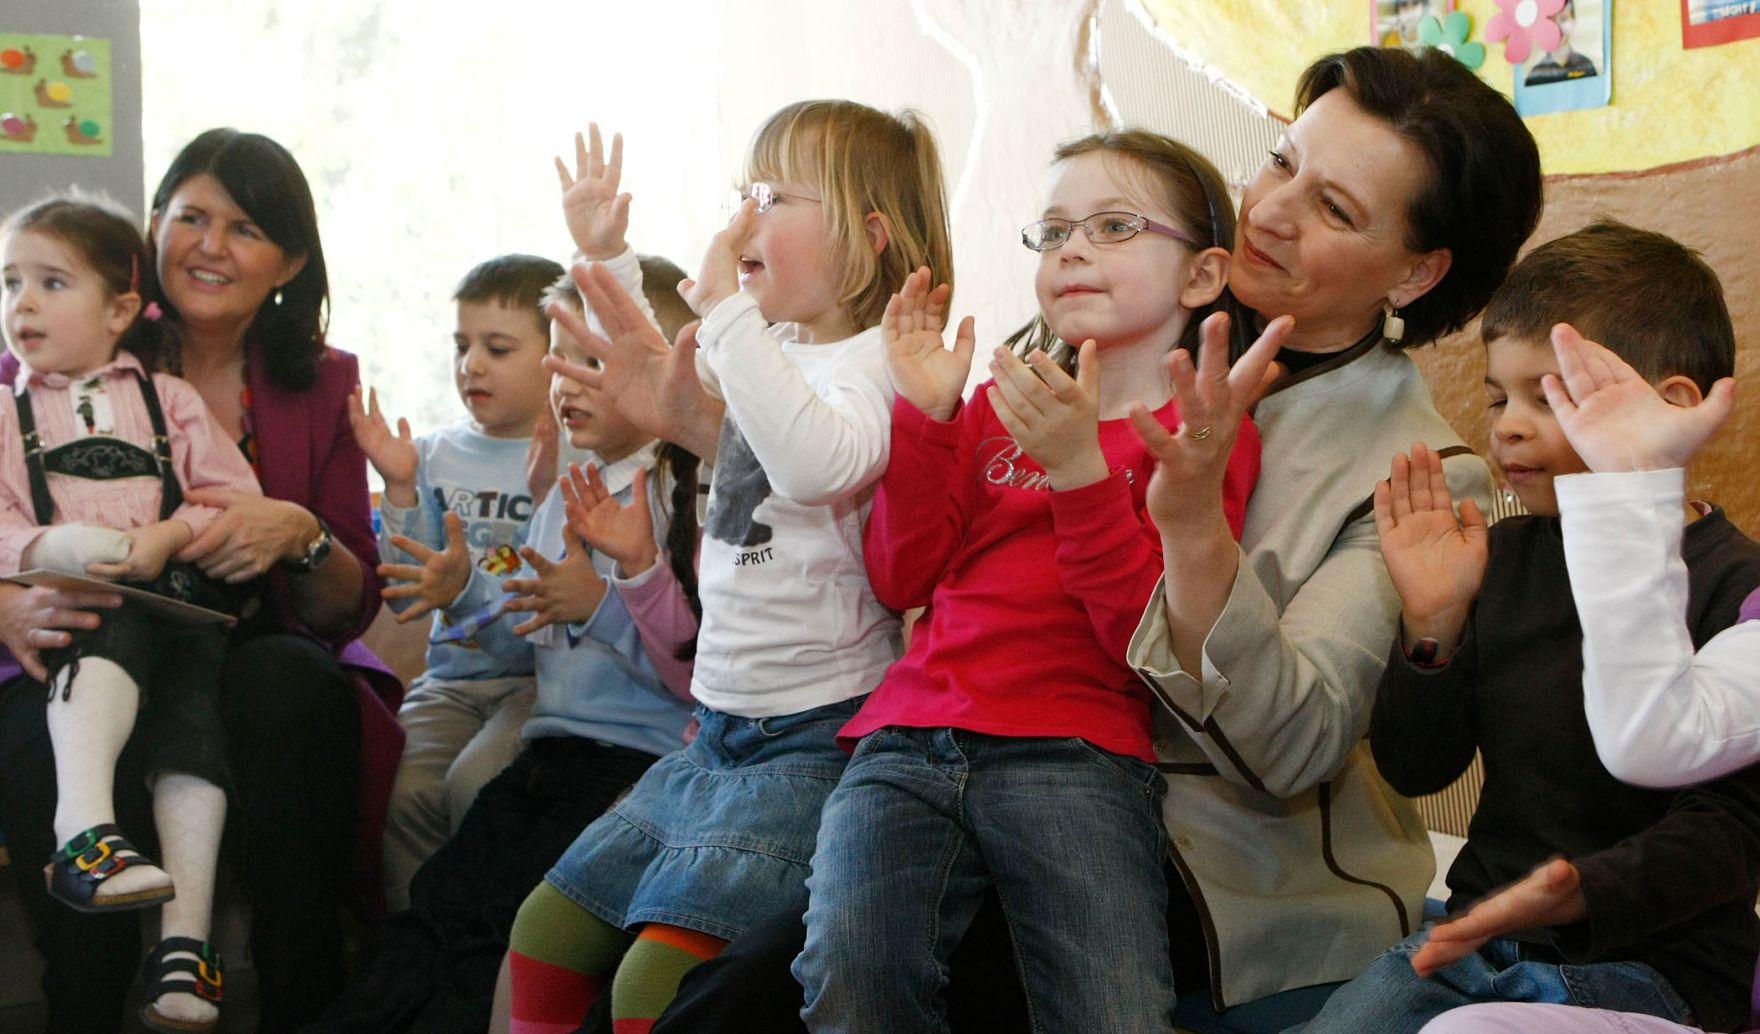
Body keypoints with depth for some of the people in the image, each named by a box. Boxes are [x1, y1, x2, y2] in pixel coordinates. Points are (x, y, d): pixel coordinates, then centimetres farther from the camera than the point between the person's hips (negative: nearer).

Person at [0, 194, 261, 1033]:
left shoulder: (168, 400, 21)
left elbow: (235, 493, 10)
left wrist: (167, 538, -8)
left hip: (178, 597, 2)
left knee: (195, 720, -22)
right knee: (112, 645, -36)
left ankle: (184, 939, -22)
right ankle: (84, 832, -52)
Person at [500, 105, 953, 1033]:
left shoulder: (872, 364, -15)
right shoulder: (775, 358, 12)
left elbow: (819, 459, -39)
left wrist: (725, 306, -31)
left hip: (816, 739, -9)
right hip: (719, 734, 9)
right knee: (547, 930, 10)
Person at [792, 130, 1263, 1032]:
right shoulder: (998, 403, 22)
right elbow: (903, 578, 15)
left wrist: (1081, 467, -16)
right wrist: (927, 414, 4)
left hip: (1074, 753, -3)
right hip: (911, 733, 3)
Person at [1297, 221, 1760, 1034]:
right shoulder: (1502, 557, 8)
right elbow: (1414, 769, 7)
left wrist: (1577, 890, -31)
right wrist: (1433, 626, -9)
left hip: (1653, 959, -6)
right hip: (1481, 930, 6)